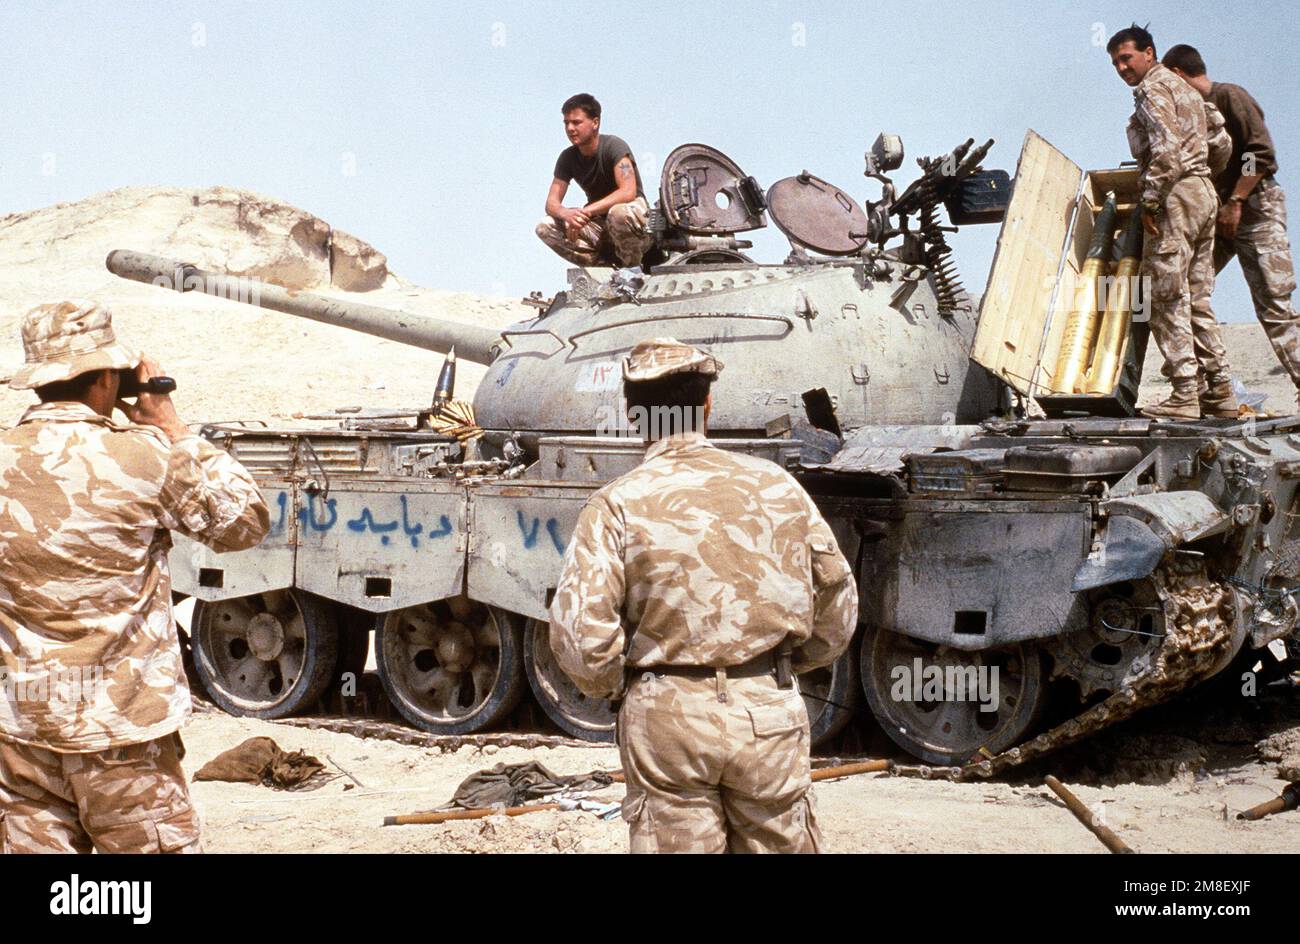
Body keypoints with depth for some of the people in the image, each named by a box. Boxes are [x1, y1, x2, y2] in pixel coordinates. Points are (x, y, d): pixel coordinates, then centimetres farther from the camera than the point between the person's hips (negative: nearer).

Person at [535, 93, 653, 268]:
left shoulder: (614, 146, -16)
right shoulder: (568, 157, 1)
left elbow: (628, 193, -29)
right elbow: (552, 203, -4)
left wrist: (585, 212, -35)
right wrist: (566, 214, -30)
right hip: (598, 224, 6)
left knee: (619, 213, -41)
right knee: (545, 227, -15)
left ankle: (634, 268, -13)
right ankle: (607, 263, -12)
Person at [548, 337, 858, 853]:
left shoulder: (617, 505, -6)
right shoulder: (775, 483, 3)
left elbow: (580, 637, -13)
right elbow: (838, 600, 10)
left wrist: (611, 686, 6)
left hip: (667, 719, -2)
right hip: (770, 713, 2)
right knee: (781, 843, 14)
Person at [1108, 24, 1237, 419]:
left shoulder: (1153, 88, -6)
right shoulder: (1185, 89, 22)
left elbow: (1166, 148, -19)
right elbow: (1222, 145, 20)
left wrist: (1149, 200, -17)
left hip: (1175, 196, -9)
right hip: (1204, 194, 10)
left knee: (1168, 297, -9)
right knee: (1197, 300, 11)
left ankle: (1185, 394, -12)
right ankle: (1219, 390, 9)